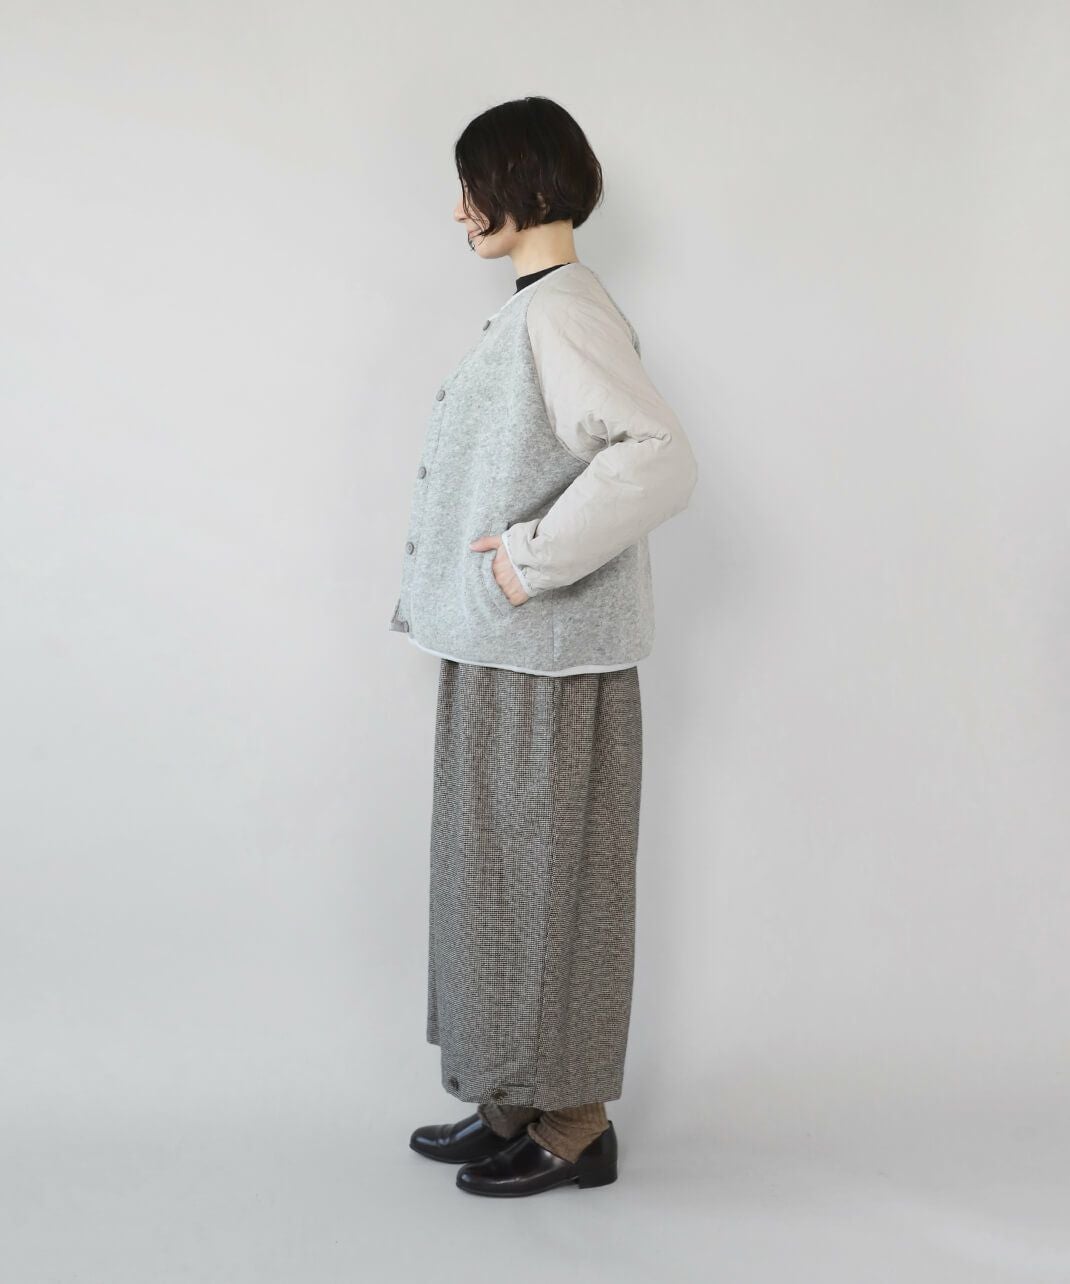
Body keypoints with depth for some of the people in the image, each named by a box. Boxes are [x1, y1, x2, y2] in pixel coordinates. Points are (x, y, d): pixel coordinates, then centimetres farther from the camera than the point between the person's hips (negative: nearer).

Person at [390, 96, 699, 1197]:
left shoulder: (564, 312, -15)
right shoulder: (528, 313, 15)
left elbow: (658, 459, -28)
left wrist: (535, 558, -23)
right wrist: (466, 598, 15)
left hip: (549, 662, -10)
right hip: (500, 654, 10)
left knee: (550, 879, 1)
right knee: (499, 874, 15)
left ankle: (573, 1127, 16)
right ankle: (513, 1104, 28)